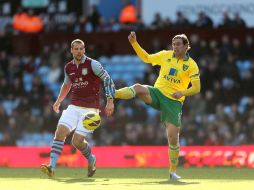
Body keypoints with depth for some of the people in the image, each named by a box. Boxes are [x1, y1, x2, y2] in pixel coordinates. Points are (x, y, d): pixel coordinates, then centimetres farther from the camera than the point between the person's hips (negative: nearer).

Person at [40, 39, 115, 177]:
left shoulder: (92, 64, -8)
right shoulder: (68, 68, 9)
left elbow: (107, 79, -5)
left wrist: (110, 101, -12)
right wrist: (58, 101, 22)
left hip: (90, 109, -5)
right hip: (74, 107, 5)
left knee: (77, 141, -11)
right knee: (60, 132, -17)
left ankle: (91, 159, 22)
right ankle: (52, 167, -19)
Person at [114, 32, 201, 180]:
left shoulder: (191, 65, -2)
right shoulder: (165, 55, 6)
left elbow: (196, 88, -4)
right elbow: (146, 58, 19)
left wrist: (182, 93, -22)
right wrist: (134, 43, 8)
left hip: (174, 101, -2)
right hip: (157, 93, 2)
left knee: (173, 136, -8)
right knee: (139, 88, -30)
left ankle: (173, 171, 6)